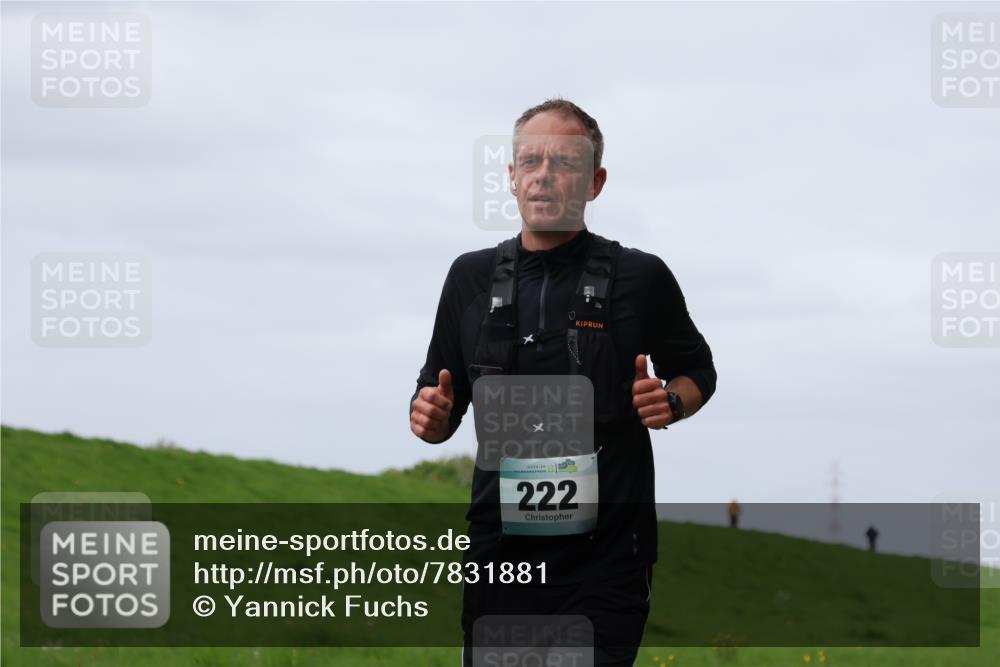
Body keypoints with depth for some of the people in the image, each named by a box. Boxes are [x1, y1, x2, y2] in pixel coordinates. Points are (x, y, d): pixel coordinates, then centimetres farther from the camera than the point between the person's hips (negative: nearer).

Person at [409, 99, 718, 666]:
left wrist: (670, 402, -9)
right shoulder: (472, 278, 9)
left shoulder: (641, 277, 0)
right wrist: (431, 417, -8)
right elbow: (440, 405, 15)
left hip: (606, 553, -3)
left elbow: (697, 372, 13)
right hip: (501, 550, 3)